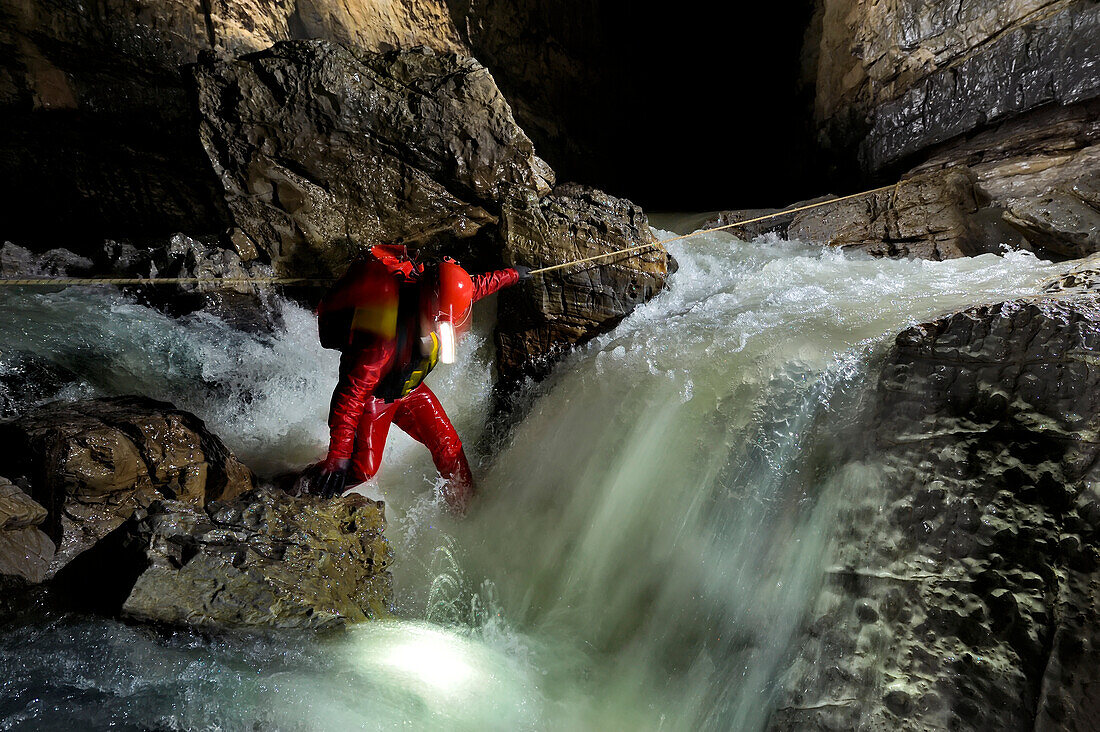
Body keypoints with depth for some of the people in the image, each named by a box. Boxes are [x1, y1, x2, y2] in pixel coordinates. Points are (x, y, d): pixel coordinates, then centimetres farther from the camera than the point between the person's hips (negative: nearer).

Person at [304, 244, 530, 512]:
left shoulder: (444, 299, -20)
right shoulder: (383, 336, -41)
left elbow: (479, 285, 3)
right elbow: (352, 392, -42)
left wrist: (512, 274, 21)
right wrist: (338, 456, -45)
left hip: (410, 389, 6)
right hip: (373, 394, -6)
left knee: (448, 445, 1)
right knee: (363, 468, -13)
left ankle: (466, 507, 21)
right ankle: (314, 480, 17)